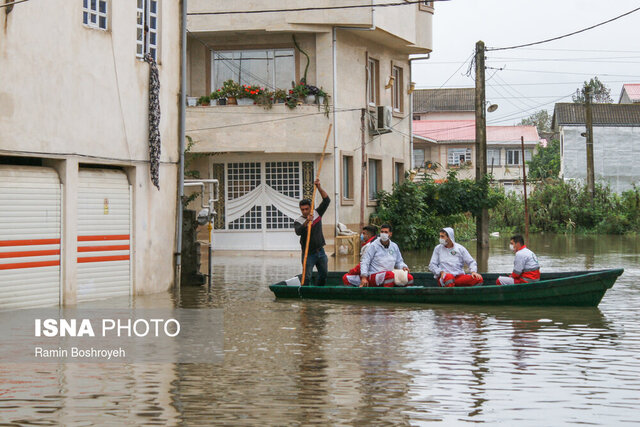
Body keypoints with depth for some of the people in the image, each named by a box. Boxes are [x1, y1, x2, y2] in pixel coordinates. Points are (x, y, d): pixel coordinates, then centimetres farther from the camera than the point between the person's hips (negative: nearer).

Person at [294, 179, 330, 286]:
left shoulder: (317, 213, 3)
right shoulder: (298, 221, -10)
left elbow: (326, 200, -3)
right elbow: (298, 232, -31)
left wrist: (319, 187, -15)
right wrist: (307, 222, -46)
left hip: (320, 251, 5)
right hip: (308, 253, -5)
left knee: (323, 275, 11)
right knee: (306, 277, -13)